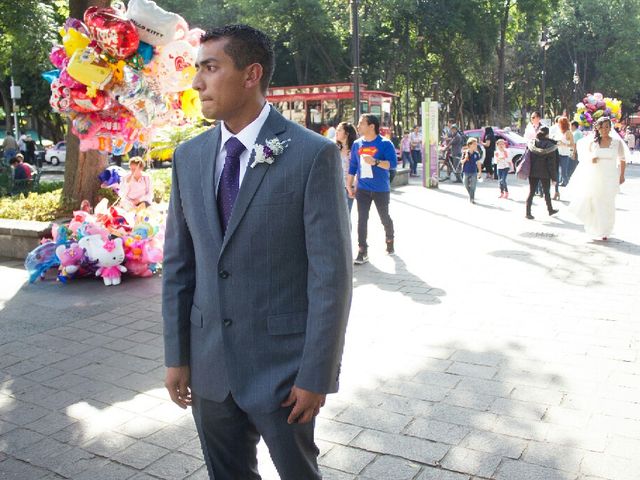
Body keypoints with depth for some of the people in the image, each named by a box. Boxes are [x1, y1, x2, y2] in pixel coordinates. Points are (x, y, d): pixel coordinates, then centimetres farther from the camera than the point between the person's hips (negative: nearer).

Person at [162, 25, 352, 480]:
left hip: (281, 365, -4)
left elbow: (332, 274, -14)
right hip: (208, 363, 5)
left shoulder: (314, 154, -13)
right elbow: (178, 264, 7)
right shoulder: (189, 157, 3)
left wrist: (316, 375, -12)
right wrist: (177, 356, 6)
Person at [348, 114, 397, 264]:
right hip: (362, 189, 3)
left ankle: (390, 241, 38)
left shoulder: (385, 143, -9)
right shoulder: (357, 144, 5)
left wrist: (375, 162, -30)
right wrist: (349, 185, 10)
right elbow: (353, 166, 11)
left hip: (381, 189, -3)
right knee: (362, 219, -3)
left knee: (384, 218, 13)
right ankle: (362, 251, 1)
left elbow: (393, 163, -17)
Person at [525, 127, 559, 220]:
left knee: (531, 192, 6)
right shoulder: (550, 146, -10)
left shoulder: (531, 144, -1)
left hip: (532, 172, 2)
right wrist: (554, 177, -3)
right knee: (546, 192, 15)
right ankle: (550, 210, 32)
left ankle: (528, 212, -1)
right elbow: (552, 163, -9)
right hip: (544, 173, -2)